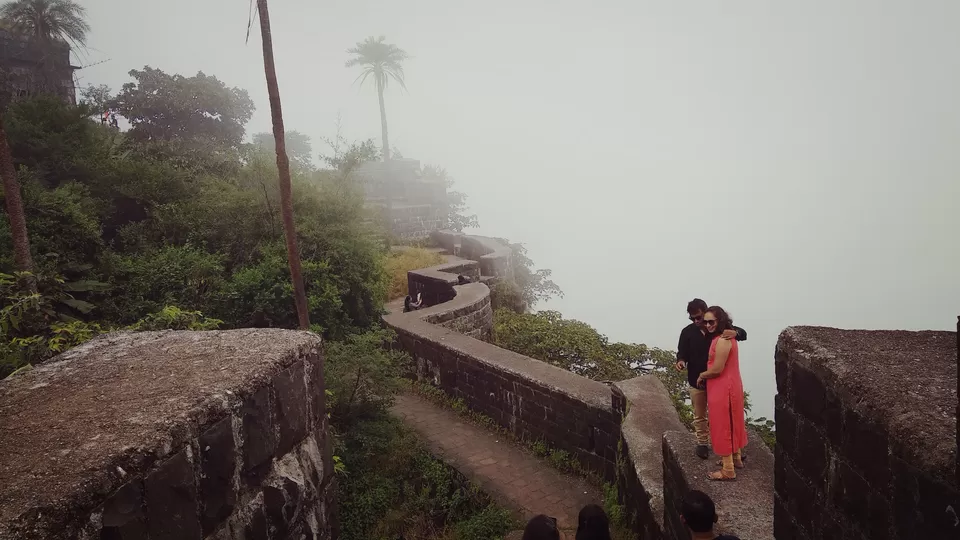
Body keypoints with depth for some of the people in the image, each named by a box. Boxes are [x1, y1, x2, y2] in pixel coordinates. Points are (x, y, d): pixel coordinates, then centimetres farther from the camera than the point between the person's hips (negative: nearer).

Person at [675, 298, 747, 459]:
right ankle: (702, 443, 30)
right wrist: (681, 361, -27)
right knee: (699, 415, 13)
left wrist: (735, 333, -31)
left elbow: (743, 334, -7)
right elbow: (682, 352, -3)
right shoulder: (687, 332, -7)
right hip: (697, 381, 0)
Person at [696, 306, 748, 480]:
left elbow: (717, 369, -24)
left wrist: (701, 376, -6)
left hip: (723, 389, -10)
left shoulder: (722, 341, -24)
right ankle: (736, 458, 37)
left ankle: (728, 470, 10)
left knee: (723, 426, 1)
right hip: (729, 385, 10)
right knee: (731, 423, 22)